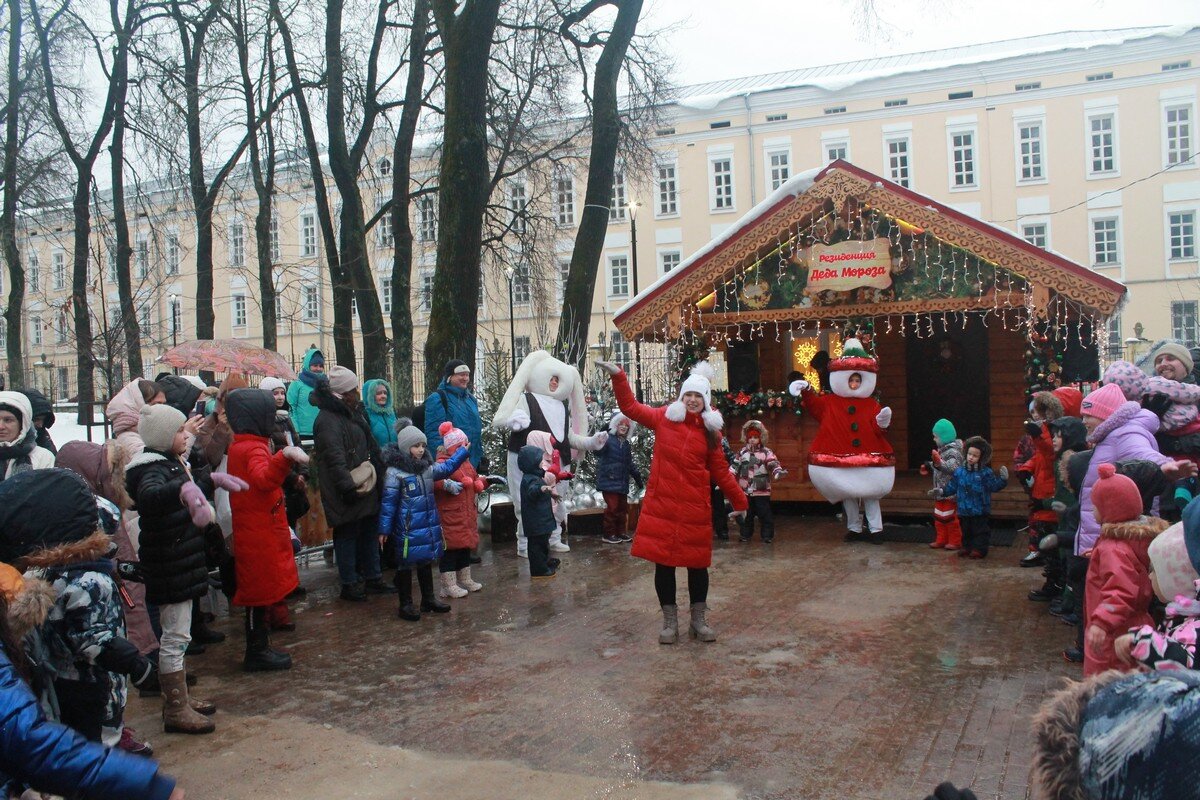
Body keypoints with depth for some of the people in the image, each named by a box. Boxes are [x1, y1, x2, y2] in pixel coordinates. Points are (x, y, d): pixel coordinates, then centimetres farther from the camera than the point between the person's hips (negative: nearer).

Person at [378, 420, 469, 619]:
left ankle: (429, 598, 31)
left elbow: (446, 468, 23)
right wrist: (384, 530, -11)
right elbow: (388, 503, -13)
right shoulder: (394, 472, -14)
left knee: (426, 562, 18)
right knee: (406, 565, 4)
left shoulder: (428, 467, 6)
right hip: (407, 530, -7)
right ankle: (406, 604, 14)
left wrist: (462, 452, 17)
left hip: (429, 527, 7)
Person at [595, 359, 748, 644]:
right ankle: (669, 621, 17)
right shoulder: (664, 418, 2)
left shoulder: (710, 431, 5)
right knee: (663, 563, 4)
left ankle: (698, 620, 24)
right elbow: (630, 407, 6)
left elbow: (720, 471, 10)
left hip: (695, 508, 1)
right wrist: (618, 376, -4)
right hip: (661, 505, -1)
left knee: (697, 563, 8)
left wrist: (739, 500, 11)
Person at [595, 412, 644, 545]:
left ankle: (620, 532, 22)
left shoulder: (626, 444, 18)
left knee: (622, 507, 11)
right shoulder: (608, 439, -6)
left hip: (622, 482, 8)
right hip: (609, 480, -8)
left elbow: (630, 463, 28)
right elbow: (598, 451, -26)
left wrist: (637, 476, 28)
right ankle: (609, 534, -1)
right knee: (612, 507, -9)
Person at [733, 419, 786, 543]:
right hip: (745, 490, 3)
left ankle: (767, 535, 11)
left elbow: (773, 464, -15)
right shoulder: (742, 453, 6)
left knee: (765, 513, 1)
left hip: (762, 491, -3)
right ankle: (746, 534, 25)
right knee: (746, 514, 13)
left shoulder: (767, 452, -4)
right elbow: (735, 466, 9)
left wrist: (778, 472, -34)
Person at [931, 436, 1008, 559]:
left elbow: (995, 486, -11)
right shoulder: (959, 472, 3)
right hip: (964, 511, 4)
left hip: (980, 511, -4)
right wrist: (941, 491, 4)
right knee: (966, 530, 16)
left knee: (980, 530, 3)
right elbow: (952, 487, 11)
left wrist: (1003, 479, -25)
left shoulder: (986, 472, -9)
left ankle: (979, 549, 13)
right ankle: (967, 547, 28)